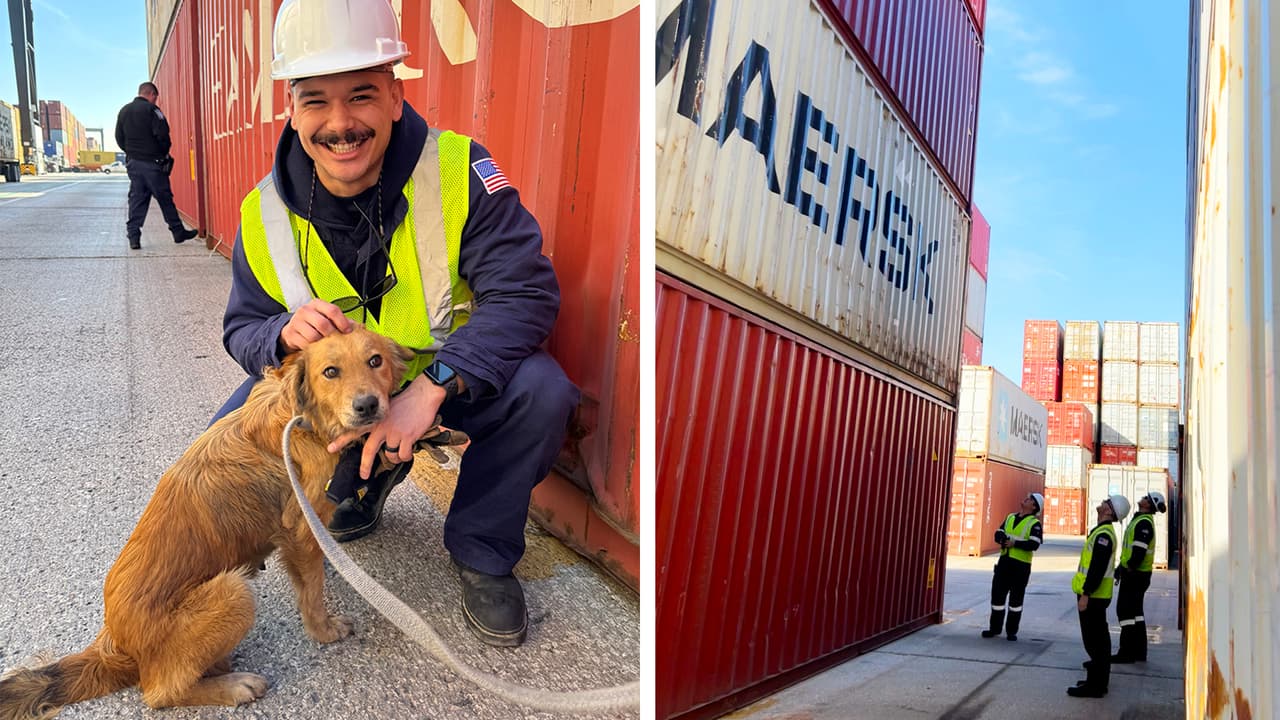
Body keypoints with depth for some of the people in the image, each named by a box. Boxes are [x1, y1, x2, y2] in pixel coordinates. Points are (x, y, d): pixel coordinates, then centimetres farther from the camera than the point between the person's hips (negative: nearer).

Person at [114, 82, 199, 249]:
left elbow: (119, 138, 13)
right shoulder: (151, 110, -9)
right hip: (152, 163, -6)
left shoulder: (124, 111, 13)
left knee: (136, 199, 6)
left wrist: (131, 152, 17)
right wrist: (165, 153, 0)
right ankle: (178, 232, 10)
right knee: (165, 198, 2)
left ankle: (133, 236, 1)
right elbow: (162, 134, -16)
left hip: (133, 162, 6)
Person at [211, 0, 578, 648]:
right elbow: (243, 329, -2)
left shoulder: (458, 171, -21)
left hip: (452, 377, -3)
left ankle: (483, 554, -4)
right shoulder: (266, 214, -10)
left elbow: (525, 292, -28)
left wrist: (431, 386, -41)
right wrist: (284, 334, -29)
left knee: (540, 392, -31)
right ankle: (368, 477, 17)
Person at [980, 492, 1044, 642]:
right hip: (1004, 561, 5)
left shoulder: (1034, 523, -6)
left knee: (1016, 598, 3)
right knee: (997, 594, 7)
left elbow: (1034, 545, -18)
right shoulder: (1010, 517, 13)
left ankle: (1012, 631, 14)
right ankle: (995, 627, 19)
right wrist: (1004, 539, -13)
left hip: (1021, 564, -5)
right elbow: (998, 534, 8)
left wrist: (1015, 543, -23)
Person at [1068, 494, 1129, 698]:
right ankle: (1099, 680, 28)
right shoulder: (1102, 531, 14)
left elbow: (1098, 568, -25)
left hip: (1093, 596, -10)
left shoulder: (1103, 534, -19)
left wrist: (1086, 594, -24)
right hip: (1096, 595, 10)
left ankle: (1095, 685, -2)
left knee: (1094, 639, -6)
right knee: (1099, 639, 17)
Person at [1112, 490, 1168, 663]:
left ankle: (1127, 653, -3)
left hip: (1134, 575, -10)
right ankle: (1139, 652, 22)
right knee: (1135, 611, 15)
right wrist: (1122, 566, 19)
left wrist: (1128, 569, -19)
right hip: (1137, 574, 10)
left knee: (1125, 611, -6)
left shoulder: (1144, 522, -18)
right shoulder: (1141, 520, 15)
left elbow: (1139, 551, -25)